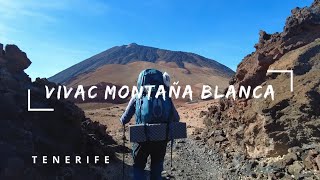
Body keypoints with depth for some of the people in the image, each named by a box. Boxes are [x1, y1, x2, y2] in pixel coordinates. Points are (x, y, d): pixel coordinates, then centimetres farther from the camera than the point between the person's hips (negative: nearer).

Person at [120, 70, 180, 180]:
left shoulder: (137, 98, -5)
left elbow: (124, 120, 0)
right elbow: (176, 119, 2)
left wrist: (122, 120, 21)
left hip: (142, 138, -1)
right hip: (161, 139, 2)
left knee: (138, 167, 21)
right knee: (157, 170, 21)